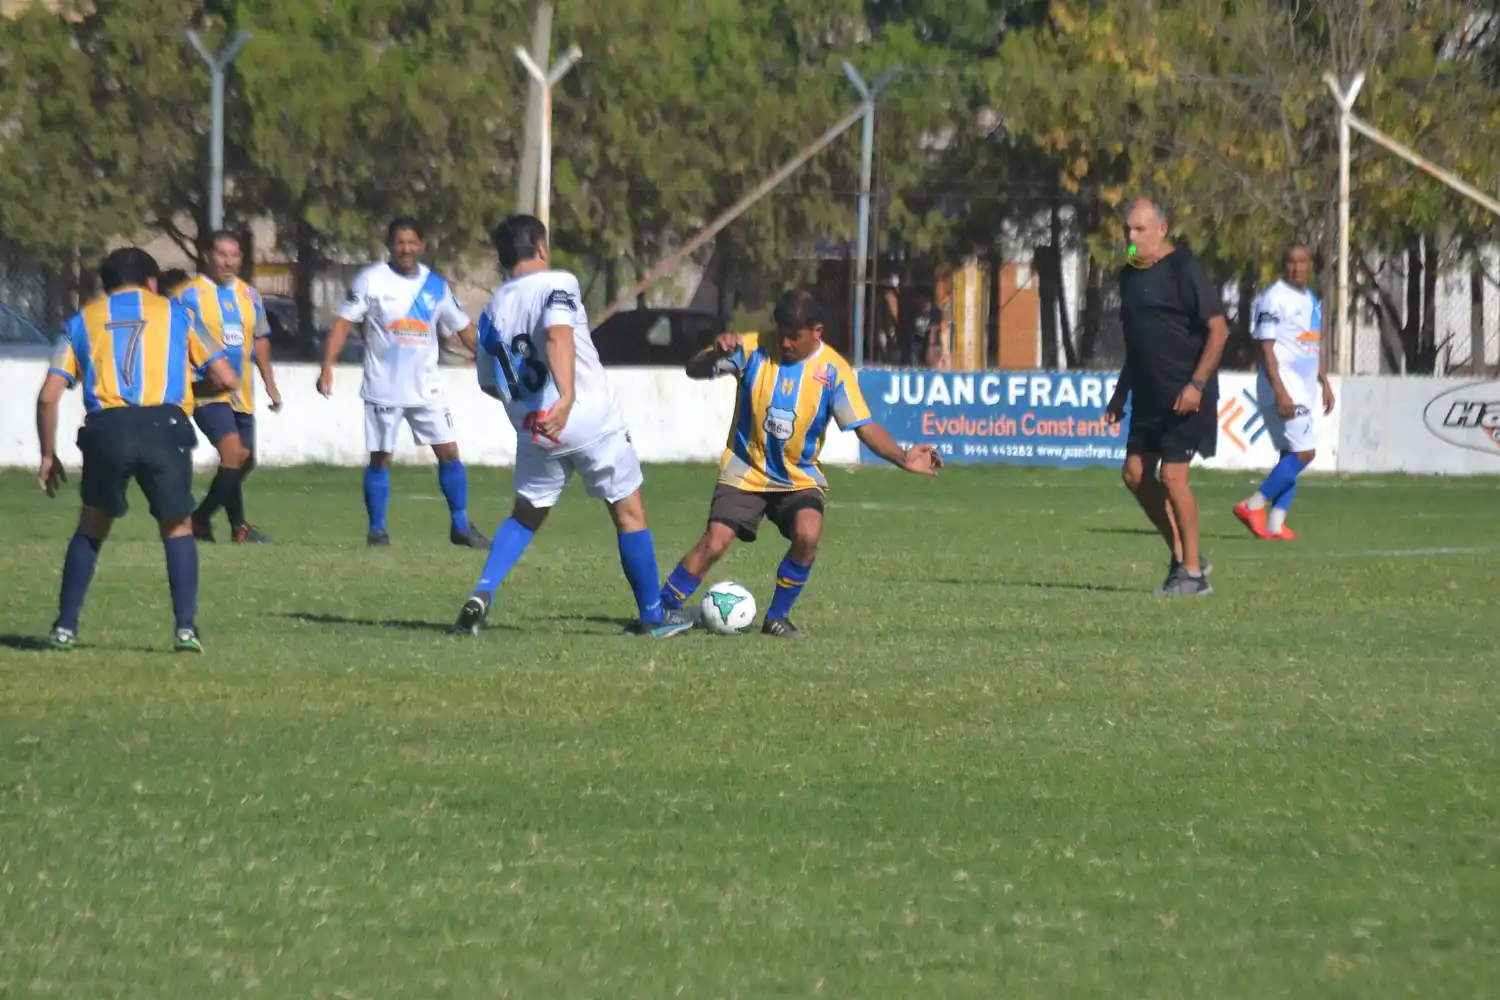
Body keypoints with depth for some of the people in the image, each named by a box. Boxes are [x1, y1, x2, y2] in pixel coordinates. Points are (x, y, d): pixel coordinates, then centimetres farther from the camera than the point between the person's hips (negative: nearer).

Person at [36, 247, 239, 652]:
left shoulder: (83, 321, 22)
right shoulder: (174, 313, 20)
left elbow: (48, 395, 12)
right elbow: (226, 378, 14)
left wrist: (48, 455, 21)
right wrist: (195, 389, 35)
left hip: (106, 428, 1)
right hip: (163, 425, -1)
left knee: (92, 528, 20)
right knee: (178, 528, 15)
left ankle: (65, 627, 16)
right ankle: (186, 627, 1)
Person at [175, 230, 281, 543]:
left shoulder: (250, 296, 12)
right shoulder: (190, 295, -6)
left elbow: (260, 340, 21)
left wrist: (270, 384, 18)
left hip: (241, 395, 7)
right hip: (206, 391, -7)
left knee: (245, 461, 10)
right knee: (234, 451, -21)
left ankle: (201, 518, 25)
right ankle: (238, 526, -11)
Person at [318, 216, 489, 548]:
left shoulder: (436, 285, 5)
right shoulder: (371, 280, -6)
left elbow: (463, 328, 13)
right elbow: (343, 322, -8)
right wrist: (327, 368, -17)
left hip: (426, 389, 3)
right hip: (384, 389, -3)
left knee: (449, 452, 0)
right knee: (380, 458, -1)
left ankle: (460, 526, 9)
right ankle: (377, 529, 9)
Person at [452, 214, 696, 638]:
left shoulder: (493, 309, 9)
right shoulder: (558, 284, -8)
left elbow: (489, 383, 16)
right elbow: (558, 334, -29)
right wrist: (566, 397, -40)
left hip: (535, 431, 5)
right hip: (592, 420, -5)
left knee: (525, 516, 21)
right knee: (629, 512, 11)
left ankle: (482, 594, -1)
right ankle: (652, 615, 18)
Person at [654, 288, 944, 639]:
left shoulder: (833, 370, -10)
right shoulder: (752, 349, -9)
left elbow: (864, 425, -11)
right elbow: (694, 371, -6)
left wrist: (901, 457, -26)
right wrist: (716, 353, -29)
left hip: (800, 477, 0)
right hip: (745, 473, 0)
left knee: (808, 534, -26)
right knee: (714, 544, -15)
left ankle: (777, 618, -6)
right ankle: (661, 609, 2)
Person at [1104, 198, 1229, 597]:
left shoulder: (1184, 271, -12)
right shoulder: (1130, 275, 13)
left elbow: (1218, 329, -15)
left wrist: (1197, 385, -21)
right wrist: (1122, 392, 20)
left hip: (1185, 396, -9)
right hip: (1149, 396, 9)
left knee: (1173, 475, -10)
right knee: (1135, 473, 5)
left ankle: (1192, 572, 0)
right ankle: (1183, 556, 17)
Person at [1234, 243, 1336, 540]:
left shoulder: (1311, 301, 16)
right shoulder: (1274, 298, -12)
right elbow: (1266, 349, -16)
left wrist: (1325, 384, 22)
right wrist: (1280, 392, -23)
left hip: (1305, 389, 9)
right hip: (1284, 387, -9)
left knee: (1292, 455, 6)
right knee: (1304, 452, -14)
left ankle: (1275, 523, 7)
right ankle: (1253, 506, -8)